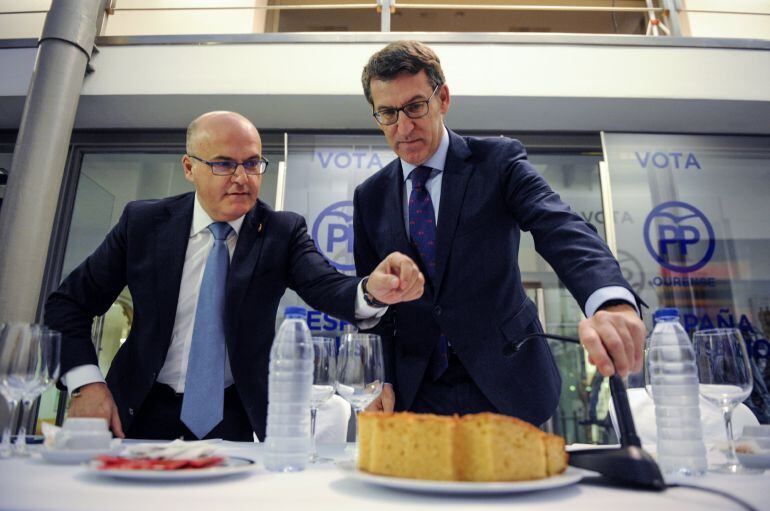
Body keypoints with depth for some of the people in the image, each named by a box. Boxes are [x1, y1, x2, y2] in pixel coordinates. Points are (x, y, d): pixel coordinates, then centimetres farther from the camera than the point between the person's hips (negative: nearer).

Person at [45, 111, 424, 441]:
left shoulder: (282, 232, -4)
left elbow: (326, 287, -21)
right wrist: (86, 383, -9)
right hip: (147, 415, 2)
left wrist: (372, 290, -43)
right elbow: (69, 303, 5)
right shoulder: (144, 222, -1)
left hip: (237, 420, -1)